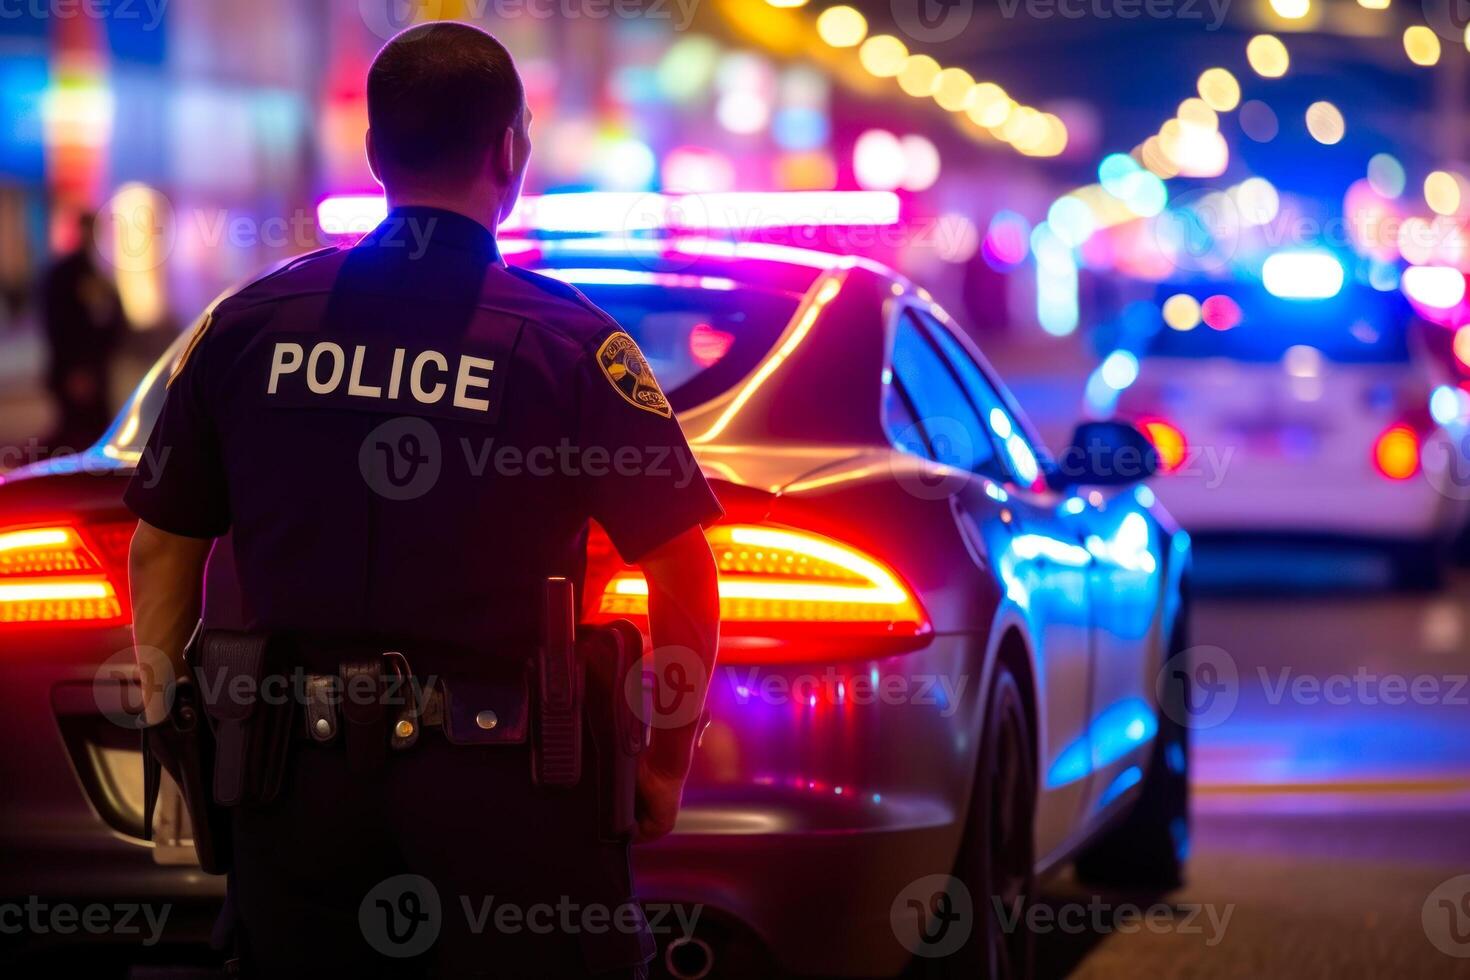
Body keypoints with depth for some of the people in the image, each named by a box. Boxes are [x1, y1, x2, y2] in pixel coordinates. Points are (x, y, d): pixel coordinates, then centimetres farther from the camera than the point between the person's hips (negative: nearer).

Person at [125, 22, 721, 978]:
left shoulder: (247, 325, 3)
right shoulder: (569, 341, -6)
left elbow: (163, 549, 8)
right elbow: (682, 574, -6)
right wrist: (667, 765, 6)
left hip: (300, 783, 3)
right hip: (503, 790, -3)